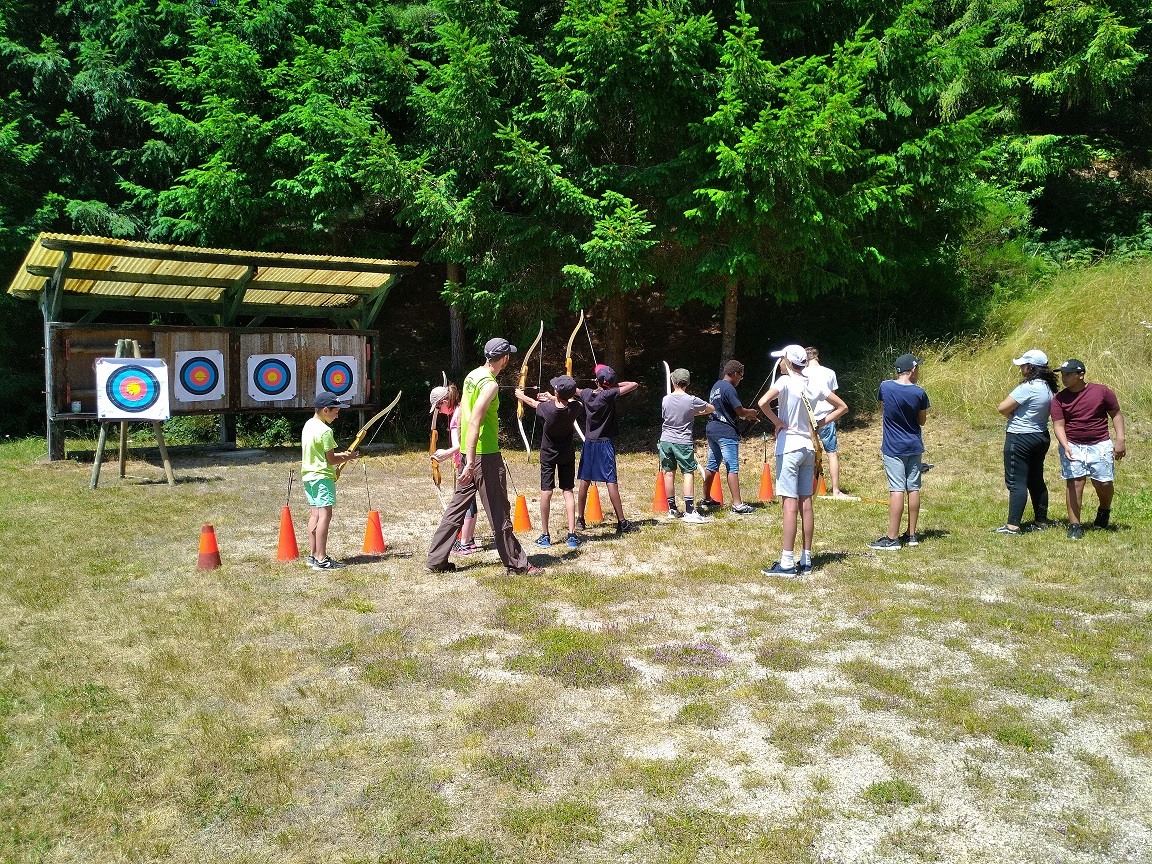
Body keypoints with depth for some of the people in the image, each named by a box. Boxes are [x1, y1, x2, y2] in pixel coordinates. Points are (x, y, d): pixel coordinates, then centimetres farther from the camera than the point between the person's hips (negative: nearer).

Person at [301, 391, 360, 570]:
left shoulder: (308, 425, 11)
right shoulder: (325, 431, -17)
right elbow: (331, 460, -13)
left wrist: (340, 455, 13)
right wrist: (348, 457, 2)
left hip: (308, 476, 10)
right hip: (322, 477, -9)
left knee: (315, 514, 12)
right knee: (324, 514, -8)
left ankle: (312, 555, 15)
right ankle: (321, 560, -10)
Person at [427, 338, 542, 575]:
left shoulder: (472, 376, 10)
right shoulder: (490, 385, -18)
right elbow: (474, 422, -25)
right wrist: (470, 463, -29)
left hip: (469, 452, 9)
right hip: (485, 455, -9)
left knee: (457, 506, 13)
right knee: (499, 513, 1)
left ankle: (436, 560, 17)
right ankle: (517, 564, 11)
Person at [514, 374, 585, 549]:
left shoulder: (548, 408, -24)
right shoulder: (575, 408, -19)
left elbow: (534, 403, -2)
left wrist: (521, 395, 19)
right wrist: (554, 399, 17)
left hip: (549, 454, -2)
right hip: (568, 454, 2)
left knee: (546, 492, 3)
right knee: (568, 491, 3)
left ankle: (544, 535, 10)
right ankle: (572, 535, -4)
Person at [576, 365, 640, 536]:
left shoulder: (586, 393, 0)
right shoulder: (609, 395, -15)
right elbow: (633, 385, -13)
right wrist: (615, 385, -1)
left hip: (589, 443, 5)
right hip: (604, 444, -5)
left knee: (585, 480, 10)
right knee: (611, 481, -7)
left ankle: (580, 519, 18)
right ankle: (621, 522, -6)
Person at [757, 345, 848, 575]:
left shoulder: (786, 381, -11)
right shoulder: (815, 385, 8)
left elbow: (763, 402, -28)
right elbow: (842, 407, 16)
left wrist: (777, 422, -13)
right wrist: (820, 424, 10)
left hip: (789, 447, -7)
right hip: (809, 447, 7)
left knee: (790, 504, -8)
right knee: (805, 504, 10)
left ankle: (787, 563, -8)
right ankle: (806, 560, 15)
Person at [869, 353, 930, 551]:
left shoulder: (885, 386, -9)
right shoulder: (919, 393, -7)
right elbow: (922, 421, 4)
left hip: (893, 448, -2)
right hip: (914, 447, 2)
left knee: (897, 490, -5)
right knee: (913, 489, 9)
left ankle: (892, 538, -5)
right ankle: (911, 535, 17)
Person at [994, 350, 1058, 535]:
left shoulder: (1028, 387, -21)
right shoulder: (1048, 387, 6)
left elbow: (1002, 408, -20)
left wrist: (1013, 415, 0)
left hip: (1020, 439, -9)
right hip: (1042, 436, 9)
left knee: (1016, 482, -6)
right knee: (1036, 480, 18)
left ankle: (1013, 525, -6)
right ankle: (1041, 520, 26)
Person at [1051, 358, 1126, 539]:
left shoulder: (1102, 392, -2)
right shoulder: (1059, 399, -1)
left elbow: (1116, 414, 6)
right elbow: (1058, 425, -6)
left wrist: (1120, 440, -3)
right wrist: (1066, 447, -21)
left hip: (1100, 446, 0)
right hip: (1072, 447, 0)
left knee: (1104, 483, -1)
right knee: (1074, 484, -5)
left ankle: (1104, 510, 32)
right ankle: (1074, 526, 1)